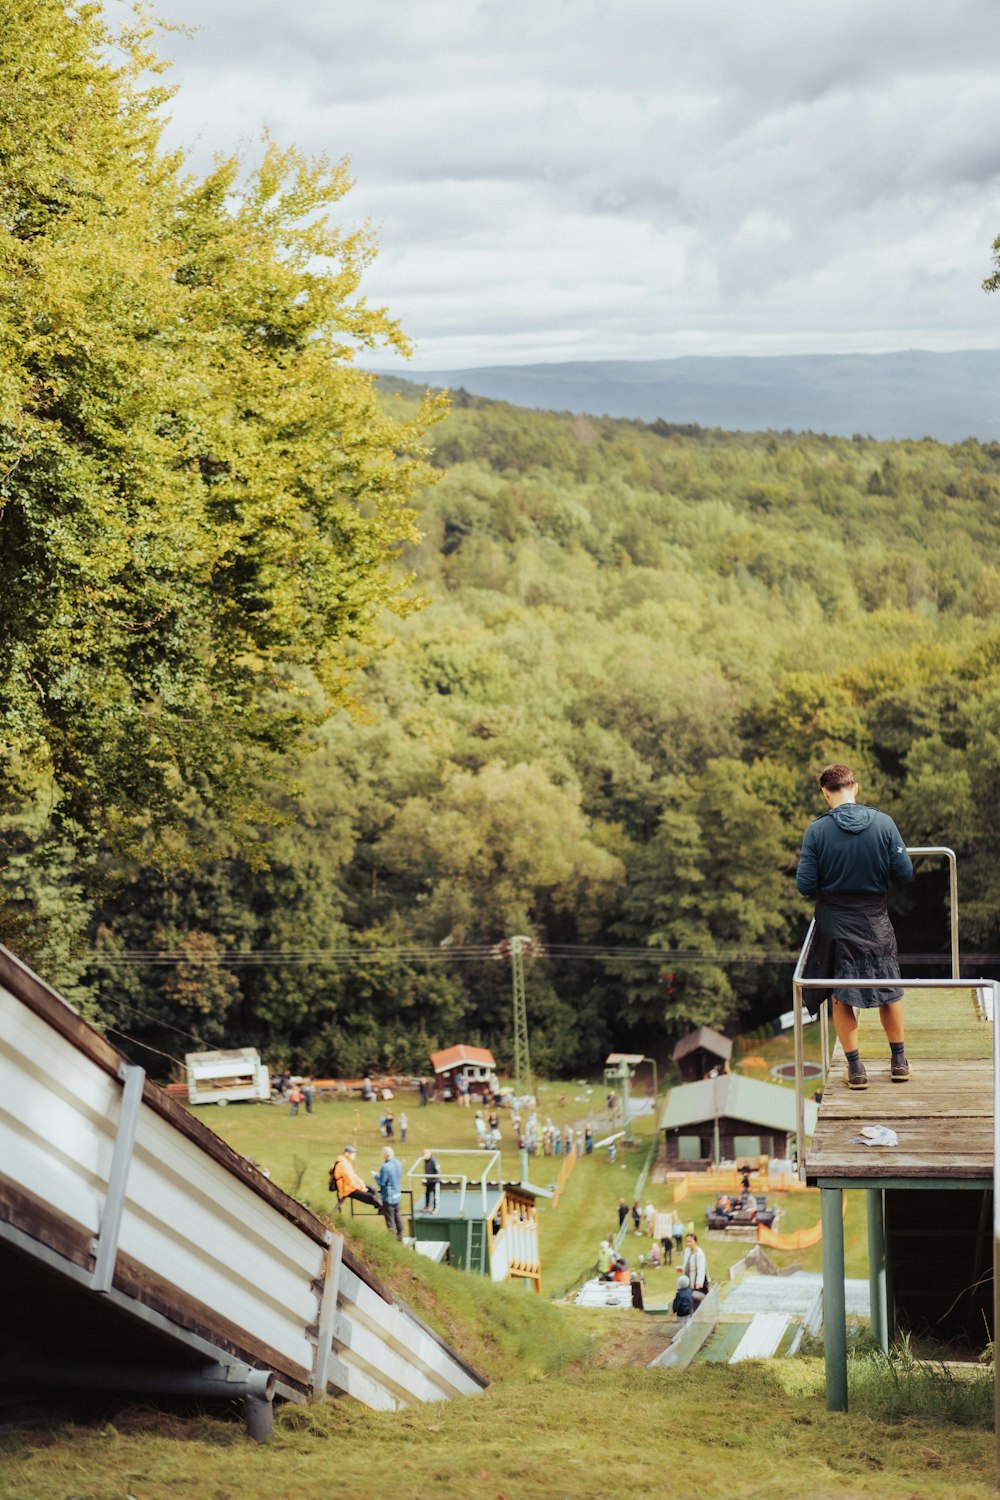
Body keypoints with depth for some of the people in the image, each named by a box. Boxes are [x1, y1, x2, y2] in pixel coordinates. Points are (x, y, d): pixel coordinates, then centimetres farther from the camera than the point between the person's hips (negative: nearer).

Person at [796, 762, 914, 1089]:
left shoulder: (817, 831, -14)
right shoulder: (883, 823, -10)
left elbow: (805, 886, -13)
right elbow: (905, 872, -7)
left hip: (834, 925, -1)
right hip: (876, 923, 1)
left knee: (841, 997, 11)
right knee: (889, 991, 18)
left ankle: (855, 1068, 11)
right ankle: (899, 1061, 27)